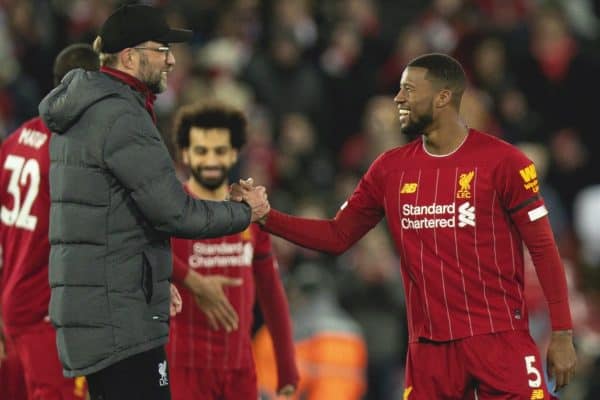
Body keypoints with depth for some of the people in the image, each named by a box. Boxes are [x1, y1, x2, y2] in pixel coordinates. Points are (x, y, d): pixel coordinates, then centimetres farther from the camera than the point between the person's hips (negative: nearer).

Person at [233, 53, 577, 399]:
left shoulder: (503, 162, -6)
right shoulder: (391, 169, 9)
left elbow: (544, 249, -4)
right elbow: (337, 236, 14)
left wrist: (563, 332, -8)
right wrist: (265, 216, 2)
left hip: (500, 338, -4)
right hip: (430, 344, 4)